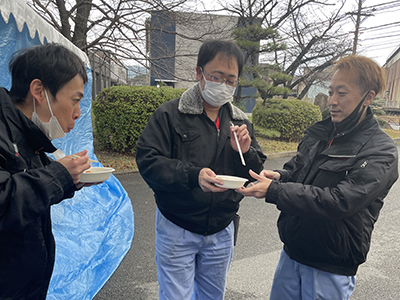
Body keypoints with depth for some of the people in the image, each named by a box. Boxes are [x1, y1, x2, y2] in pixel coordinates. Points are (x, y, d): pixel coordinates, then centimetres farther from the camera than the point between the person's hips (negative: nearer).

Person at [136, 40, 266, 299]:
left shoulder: (241, 122, 3)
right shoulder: (170, 115, -11)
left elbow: (257, 175, 6)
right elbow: (148, 161, -18)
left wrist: (246, 152, -16)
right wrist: (192, 175, -31)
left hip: (221, 232, 5)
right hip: (177, 230, -4)